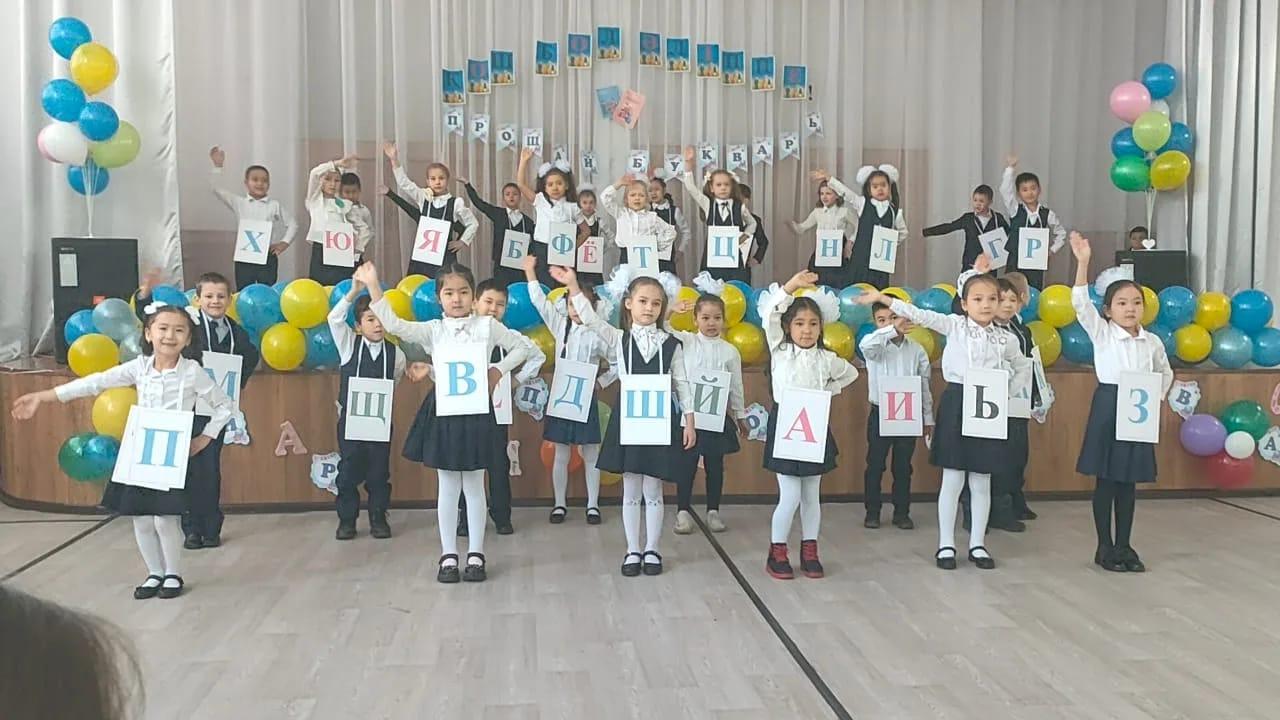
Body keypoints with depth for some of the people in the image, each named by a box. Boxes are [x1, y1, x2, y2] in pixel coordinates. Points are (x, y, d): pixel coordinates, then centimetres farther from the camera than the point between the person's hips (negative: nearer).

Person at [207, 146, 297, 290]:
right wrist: (218, 166, -10)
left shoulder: (274, 205, 2)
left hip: (268, 257, -1)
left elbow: (292, 223, 9)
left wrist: (284, 242, -2)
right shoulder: (238, 203, 3)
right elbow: (216, 188, -2)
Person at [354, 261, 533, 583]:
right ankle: (448, 555, 18)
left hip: (476, 409, -1)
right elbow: (393, 325, -10)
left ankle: (476, 554, 18)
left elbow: (521, 347, 10)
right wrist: (373, 287, -17)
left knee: (474, 485, 8)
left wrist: (499, 369, -5)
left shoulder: (488, 325, 1)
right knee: (448, 487, 8)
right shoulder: (433, 330, 2)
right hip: (443, 409, 1)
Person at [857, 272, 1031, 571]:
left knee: (981, 482, 9)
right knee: (952, 479, 4)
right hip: (956, 404, -2)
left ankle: (977, 544, 21)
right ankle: (946, 544, 15)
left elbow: (1023, 367, 20)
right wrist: (883, 299, -20)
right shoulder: (954, 326, -1)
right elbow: (919, 315, -11)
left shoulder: (1005, 339, 5)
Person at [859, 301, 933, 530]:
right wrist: (892, 330, -42)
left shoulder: (916, 350, 2)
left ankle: (901, 512, 20)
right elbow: (865, 345, -32)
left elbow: (924, 386, 6)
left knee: (903, 466, 10)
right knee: (875, 464, 5)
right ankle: (872, 511, 16)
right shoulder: (876, 347, -4)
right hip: (880, 414, -2)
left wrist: (928, 419, 7)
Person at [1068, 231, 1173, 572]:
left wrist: (1156, 400, 8)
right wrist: (1083, 262, -24)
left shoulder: (1152, 342, 7)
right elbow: (1080, 303, -16)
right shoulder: (1101, 333, -4)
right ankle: (1104, 547, 11)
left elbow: (1165, 373, 23)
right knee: (1106, 479, 2)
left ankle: (1124, 545, 19)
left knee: (1128, 481, 9)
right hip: (1108, 407, -3)